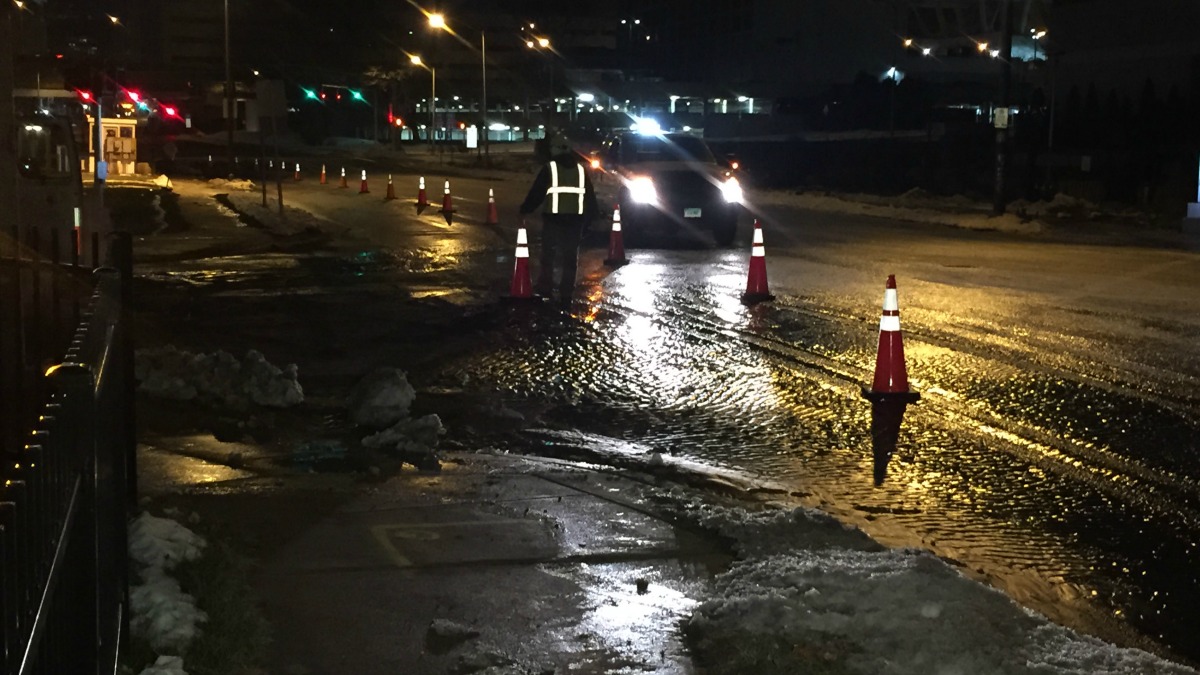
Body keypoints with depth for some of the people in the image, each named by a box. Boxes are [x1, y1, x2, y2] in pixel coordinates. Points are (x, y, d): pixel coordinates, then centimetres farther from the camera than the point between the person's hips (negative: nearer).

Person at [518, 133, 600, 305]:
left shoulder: (550, 168, -4)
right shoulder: (580, 169, 10)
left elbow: (536, 192, -3)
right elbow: (590, 196, 13)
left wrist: (525, 209, 11)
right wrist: (588, 218, 20)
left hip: (553, 218, -3)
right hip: (575, 218, 3)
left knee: (548, 254, 9)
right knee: (570, 256, 6)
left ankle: (544, 289, 8)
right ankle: (566, 294, 4)